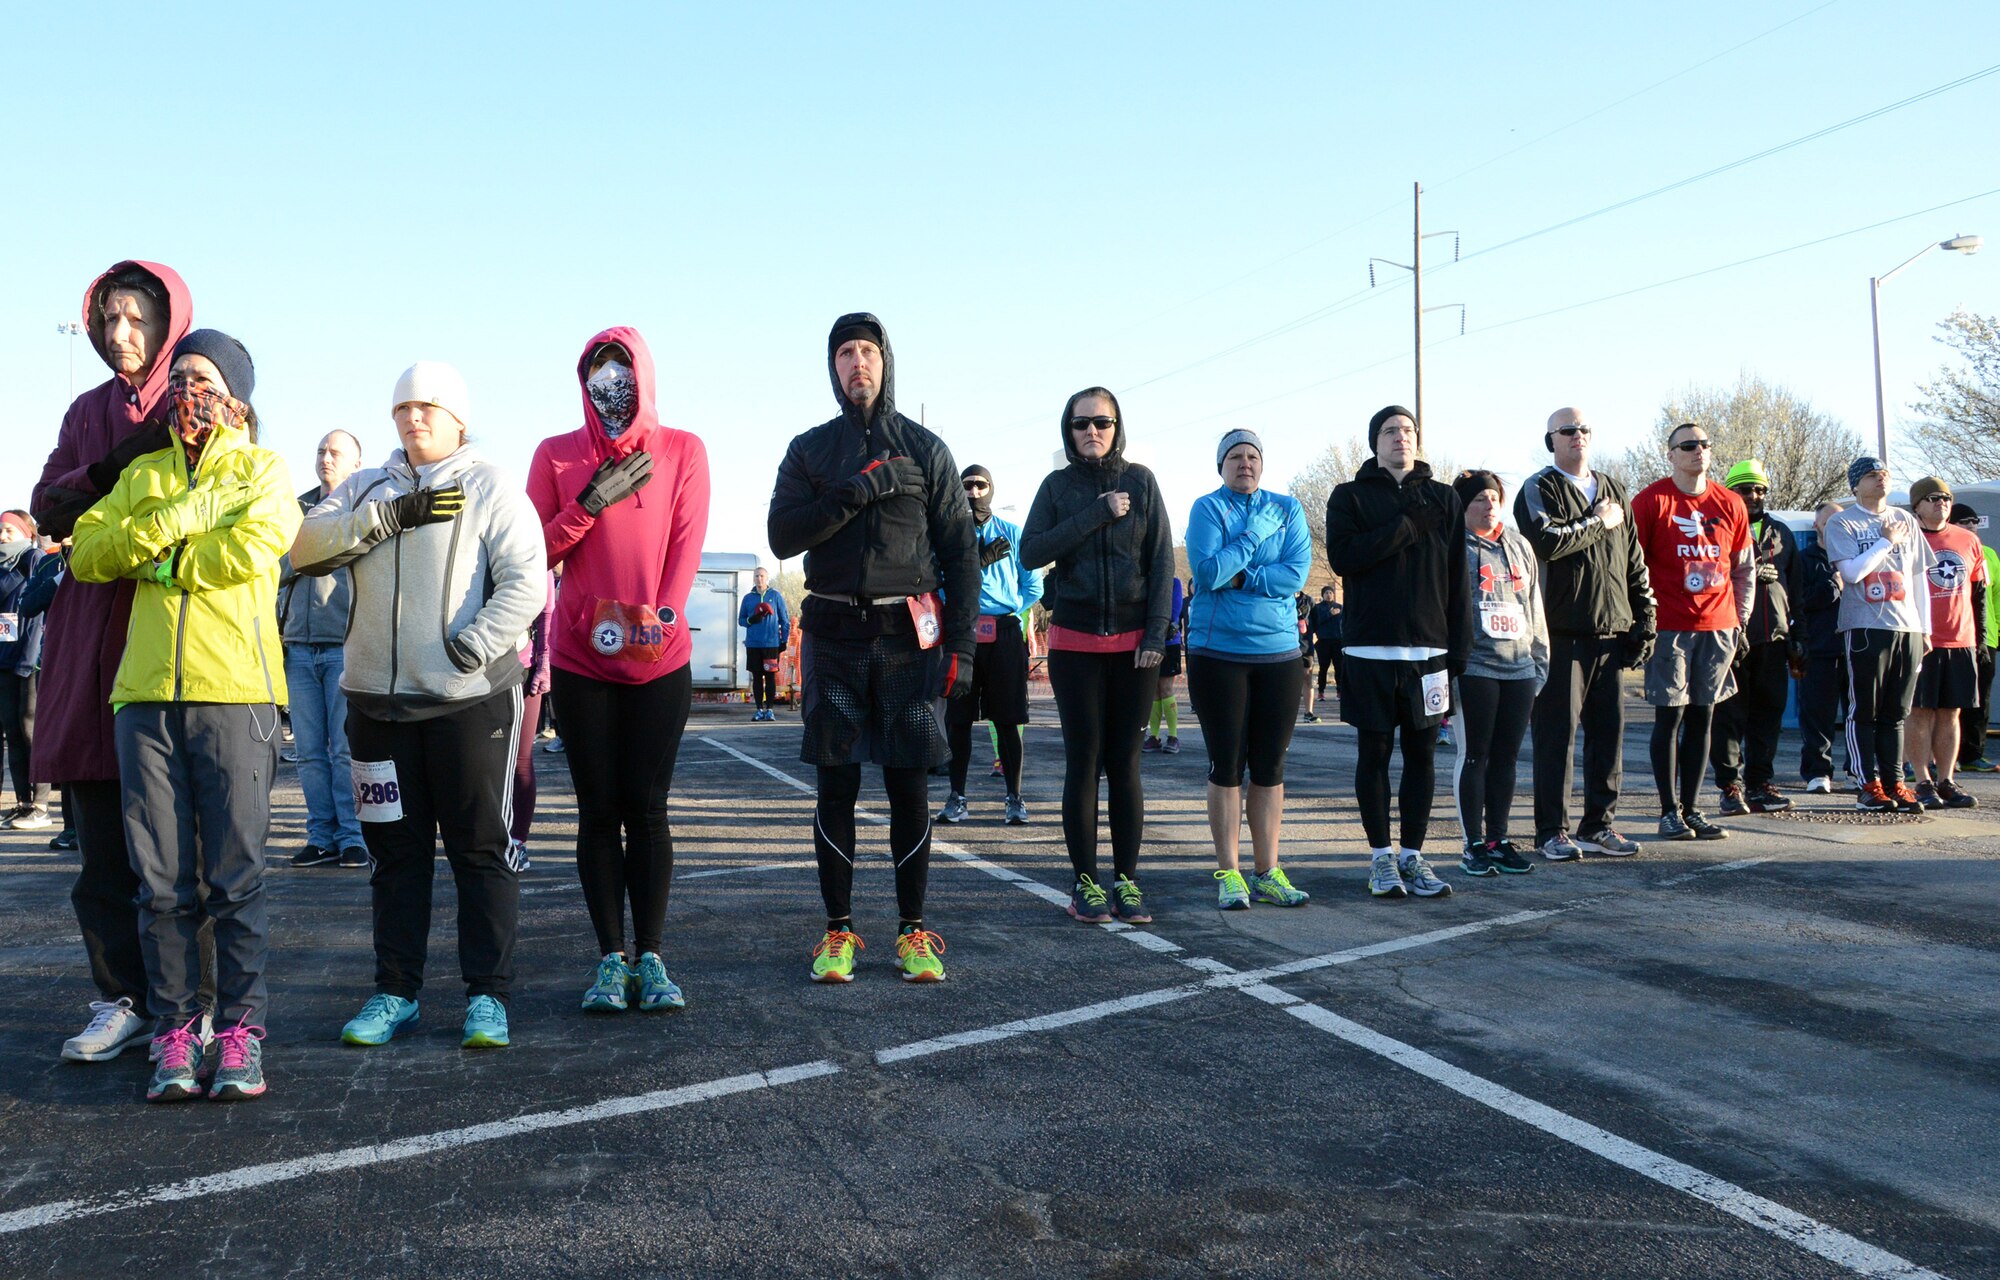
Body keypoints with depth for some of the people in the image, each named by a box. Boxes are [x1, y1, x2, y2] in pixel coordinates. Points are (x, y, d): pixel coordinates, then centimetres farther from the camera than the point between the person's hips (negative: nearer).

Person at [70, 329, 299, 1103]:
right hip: (147, 692, 4)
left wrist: (151, 554, 0)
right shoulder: (143, 474, 21)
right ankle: (175, 1033, 11)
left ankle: (240, 1033, 5)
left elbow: (249, 551, -10)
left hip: (234, 691, -3)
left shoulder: (264, 469, 9)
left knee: (235, 878, -3)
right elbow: (86, 552, 6)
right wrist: (184, 516, -6)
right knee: (163, 881, 3)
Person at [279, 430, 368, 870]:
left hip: (345, 646, -5)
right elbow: (279, 571, 24)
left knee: (346, 749, -5)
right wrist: (275, 632, 15)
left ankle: (352, 836, 2)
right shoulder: (297, 508, 18)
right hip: (298, 646, 5)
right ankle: (322, 835, 11)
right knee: (310, 751, 5)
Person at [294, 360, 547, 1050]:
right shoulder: (365, 488, 15)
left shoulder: (490, 486, 2)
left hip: (471, 699, -4)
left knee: (481, 846, 1)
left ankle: (488, 994, 9)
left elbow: (526, 580, -9)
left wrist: (474, 646, -18)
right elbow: (305, 547, 0)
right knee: (395, 849, 11)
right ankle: (395, 992, 21)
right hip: (378, 698, 4)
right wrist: (389, 516, -11)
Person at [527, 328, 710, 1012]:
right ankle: (611, 958, 8)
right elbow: (537, 551, 3)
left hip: (661, 659, -1)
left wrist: (659, 616, -15)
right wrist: (593, 503, -11)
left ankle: (650, 957, 6)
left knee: (647, 808, 0)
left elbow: (686, 544, -2)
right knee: (599, 810, 3)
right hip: (581, 660, 1)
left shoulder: (682, 450, 6)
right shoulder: (556, 455, 8)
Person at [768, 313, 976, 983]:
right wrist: (853, 495, -14)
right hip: (834, 637, 1)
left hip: (908, 638, -1)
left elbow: (960, 551, 6)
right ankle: (838, 932, 12)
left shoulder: (925, 449, 9)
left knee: (910, 787, 1)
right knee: (837, 787, 3)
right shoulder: (809, 449, 12)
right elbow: (782, 537, -1)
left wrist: (960, 644, -3)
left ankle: (914, 932, 11)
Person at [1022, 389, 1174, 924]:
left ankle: (1126, 880, 10)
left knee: (1124, 763, 3)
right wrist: (1097, 514, -14)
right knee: (1082, 761, 1)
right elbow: (1031, 552, -9)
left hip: (1133, 639, 0)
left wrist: (1156, 634, -7)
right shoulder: (1057, 485, 4)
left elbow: (1161, 561, 1)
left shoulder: (1140, 481, 4)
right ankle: (1085, 881, 8)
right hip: (1075, 640, 0)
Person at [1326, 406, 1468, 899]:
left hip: (1429, 648, 2)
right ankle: (1382, 856, 13)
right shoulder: (1350, 496, 6)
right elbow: (1342, 556, -12)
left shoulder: (1443, 499, 12)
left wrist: (1460, 646, 1)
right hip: (1370, 649, -2)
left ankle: (1413, 855, 14)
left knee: (1422, 753, 5)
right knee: (1375, 753, 3)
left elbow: (1457, 578, 8)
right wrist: (1408, 527, -12)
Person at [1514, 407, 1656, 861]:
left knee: (1609, 729, 7)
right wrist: (1598, 522, -7)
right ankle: (1552, 831, 3)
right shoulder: (1539, 489, 0)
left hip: (1613, 631, 6)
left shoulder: (1614, 491, 18)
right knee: (1557, 730, -3)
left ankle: (1599, 822, 18)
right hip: (1562, 631, -5)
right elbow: (1547, 541, -20)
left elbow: (1634, 562, 19)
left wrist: (1644, 618, 12)